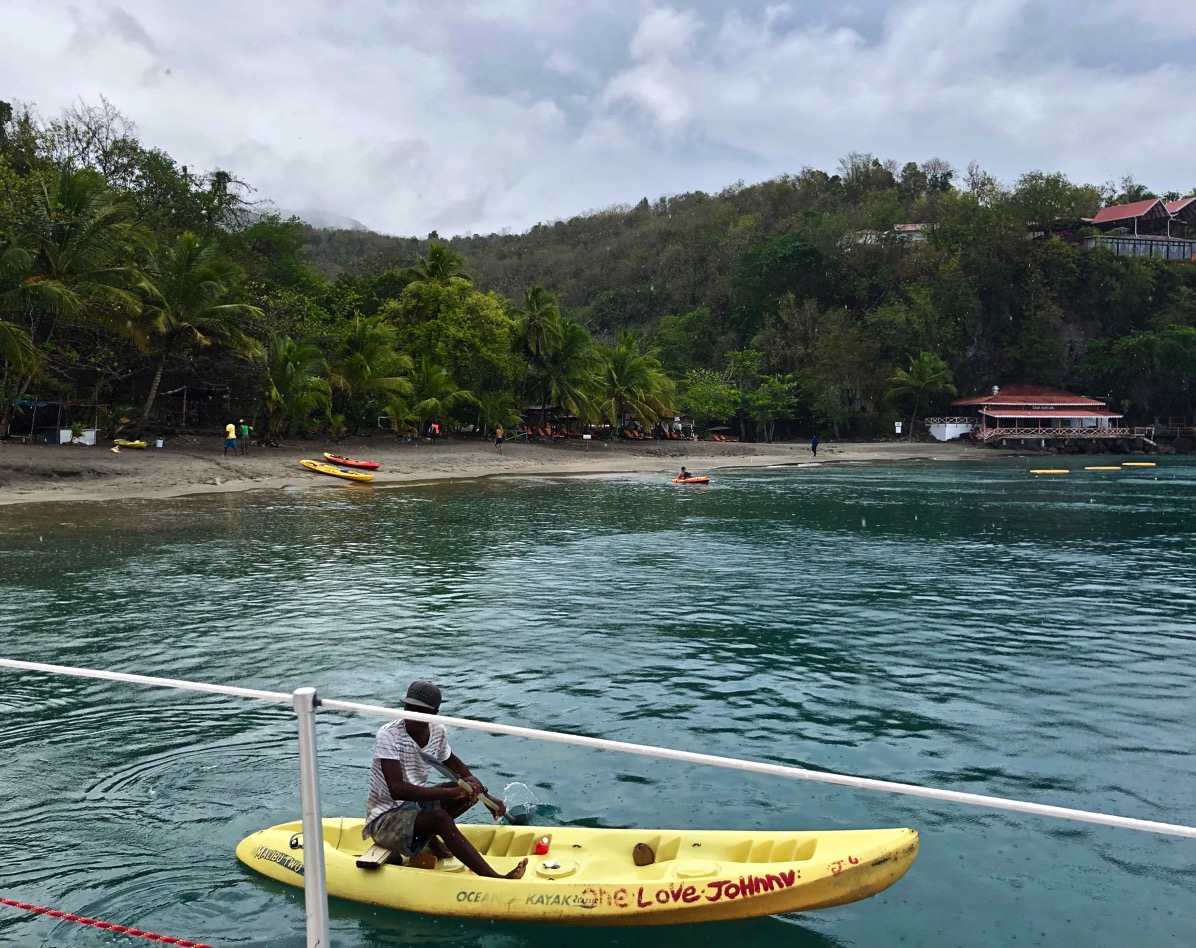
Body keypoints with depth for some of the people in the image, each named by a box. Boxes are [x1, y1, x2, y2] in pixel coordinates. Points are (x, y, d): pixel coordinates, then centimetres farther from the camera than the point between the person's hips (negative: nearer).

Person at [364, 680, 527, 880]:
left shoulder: (438, 732, -4)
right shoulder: (388, 735, -22)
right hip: (385, 818, -8)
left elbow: (451, 761, 19)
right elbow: (396, 789, -33)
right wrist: (450, 792, -35)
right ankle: (494, 878, -33)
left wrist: (486, 796, 13)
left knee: (472, 788, -3)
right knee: (440, 818, -33)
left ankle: (428, 836, -6)